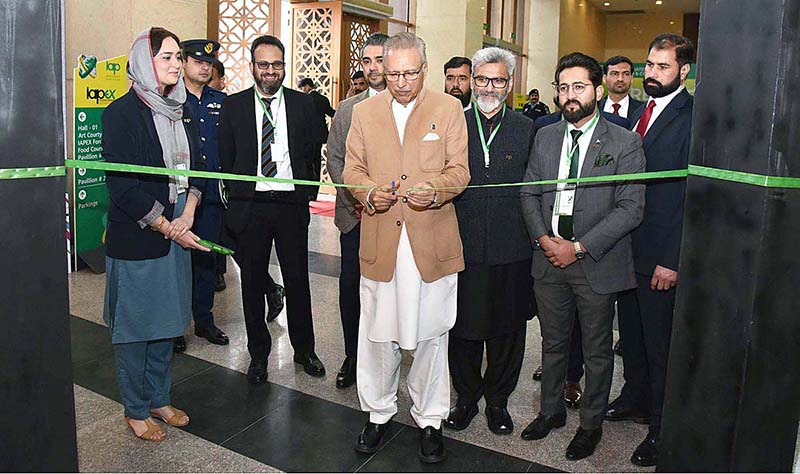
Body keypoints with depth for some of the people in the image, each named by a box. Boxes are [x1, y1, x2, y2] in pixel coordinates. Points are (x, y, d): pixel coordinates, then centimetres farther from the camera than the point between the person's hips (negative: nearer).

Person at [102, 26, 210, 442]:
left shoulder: (182, 111, 9)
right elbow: (123, 186, -16)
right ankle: (136, 411, 23)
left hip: (177, 234, 7)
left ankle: (159, 399, 32)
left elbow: (194, 168, 11)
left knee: (165, 322, 16)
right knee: (135, 325, 7)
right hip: (135, 238, -6)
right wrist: (168, 228, -14)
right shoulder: (122, 112, -12)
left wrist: (187, 215, -5)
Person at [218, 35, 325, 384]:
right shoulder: (233, 105, 3)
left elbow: (313, 153, 8)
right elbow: (226, 158, 7)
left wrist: (307, 194, 3)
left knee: (298, 280, 8)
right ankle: (258, 353, 26)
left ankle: (304, 350, 25)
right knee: (252, 282, 10)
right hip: (249, 206, 0)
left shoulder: (303, 104, 5)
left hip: (291, 203, 0)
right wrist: (236, 196, 3)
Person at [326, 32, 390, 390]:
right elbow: (334, 159, 10)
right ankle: (352, 357, 18)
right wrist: (354, 197, -3)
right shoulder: (347, 109, 11)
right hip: (354, 213, 2)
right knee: (350, 286, 4)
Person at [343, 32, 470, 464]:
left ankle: (429, 420, 24)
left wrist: (434, 190, -20)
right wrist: (368, 192, -12)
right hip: (379, 239, 2)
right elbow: (352, 168, 10)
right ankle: (378, 412, 28)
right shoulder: (364, 111, 12)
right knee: (378, 333, 8)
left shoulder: (449, 109, 5)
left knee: (430, 334, 6)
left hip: (432, 240, -1)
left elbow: (459, 170, 1)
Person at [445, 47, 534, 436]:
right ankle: (466, 398, 30)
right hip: (463, 246, 0)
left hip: (511, 248, 0)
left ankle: (498, 400, 31)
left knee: (507, 330, 12)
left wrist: (534, 238, -2)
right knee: (463, 327, 9)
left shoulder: (527, 130, 4)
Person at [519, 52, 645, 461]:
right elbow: (529, 194, 9)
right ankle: (551, 410, 37)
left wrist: (579, 247, -16)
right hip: (549, 259, 4)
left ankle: (591, 424, 31)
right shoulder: (545, 137, 7)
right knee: (553, 343, 18)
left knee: (597, 351, 12)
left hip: (596, 263, -3)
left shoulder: (624, 143, -7)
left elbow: (630, 208, -12)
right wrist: (544, 239, -7)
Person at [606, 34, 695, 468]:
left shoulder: (692, 118, -13)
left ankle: (661, 428, 23)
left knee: (660, 345, 6)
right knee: (631, 332, 20)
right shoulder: (640, 112, 12)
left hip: (661, 256, -7)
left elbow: (694, 196, -17)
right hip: (627, 248, 7)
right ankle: (635, 399, 40)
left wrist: (673, 260, -18)